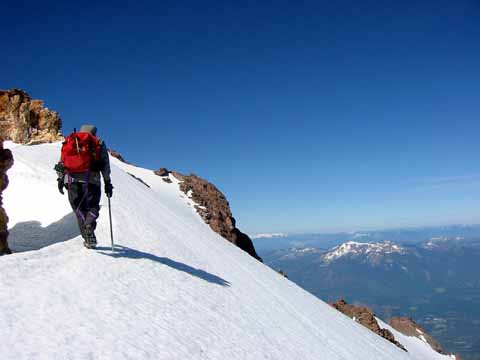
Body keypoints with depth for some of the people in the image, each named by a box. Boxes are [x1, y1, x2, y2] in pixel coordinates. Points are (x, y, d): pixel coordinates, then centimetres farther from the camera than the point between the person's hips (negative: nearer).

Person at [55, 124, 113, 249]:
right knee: (92, 206, 7)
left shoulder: (68, 141, 23)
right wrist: (108, 183, 11)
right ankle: (89, 227, -21)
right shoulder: (98, 143, 16)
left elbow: (61, 162, 17)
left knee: (79, 208, 11)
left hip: (71, 179, 2)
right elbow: (105, 166, 9)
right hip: (91, 179, -2)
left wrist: (60, 179, 19)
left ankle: (88, 238, 5)